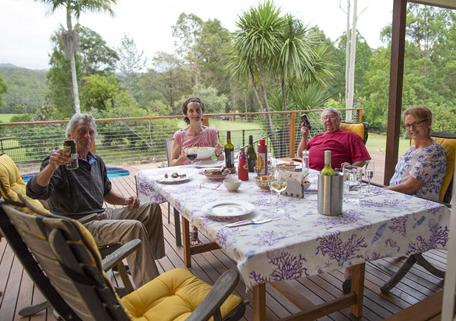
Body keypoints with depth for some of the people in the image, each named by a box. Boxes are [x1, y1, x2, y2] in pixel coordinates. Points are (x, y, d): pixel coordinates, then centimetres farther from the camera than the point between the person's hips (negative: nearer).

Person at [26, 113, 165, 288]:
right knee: (134, 227, -30)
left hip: (102, 214, 9)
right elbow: (35, 192, -27)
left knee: (152, 209, 6)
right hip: (80, 225, -8)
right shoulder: (60, 162, -11)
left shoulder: (97, 161, 13)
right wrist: (51, 167, -46)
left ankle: (149, 259, 14)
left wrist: (125, 200, 4)